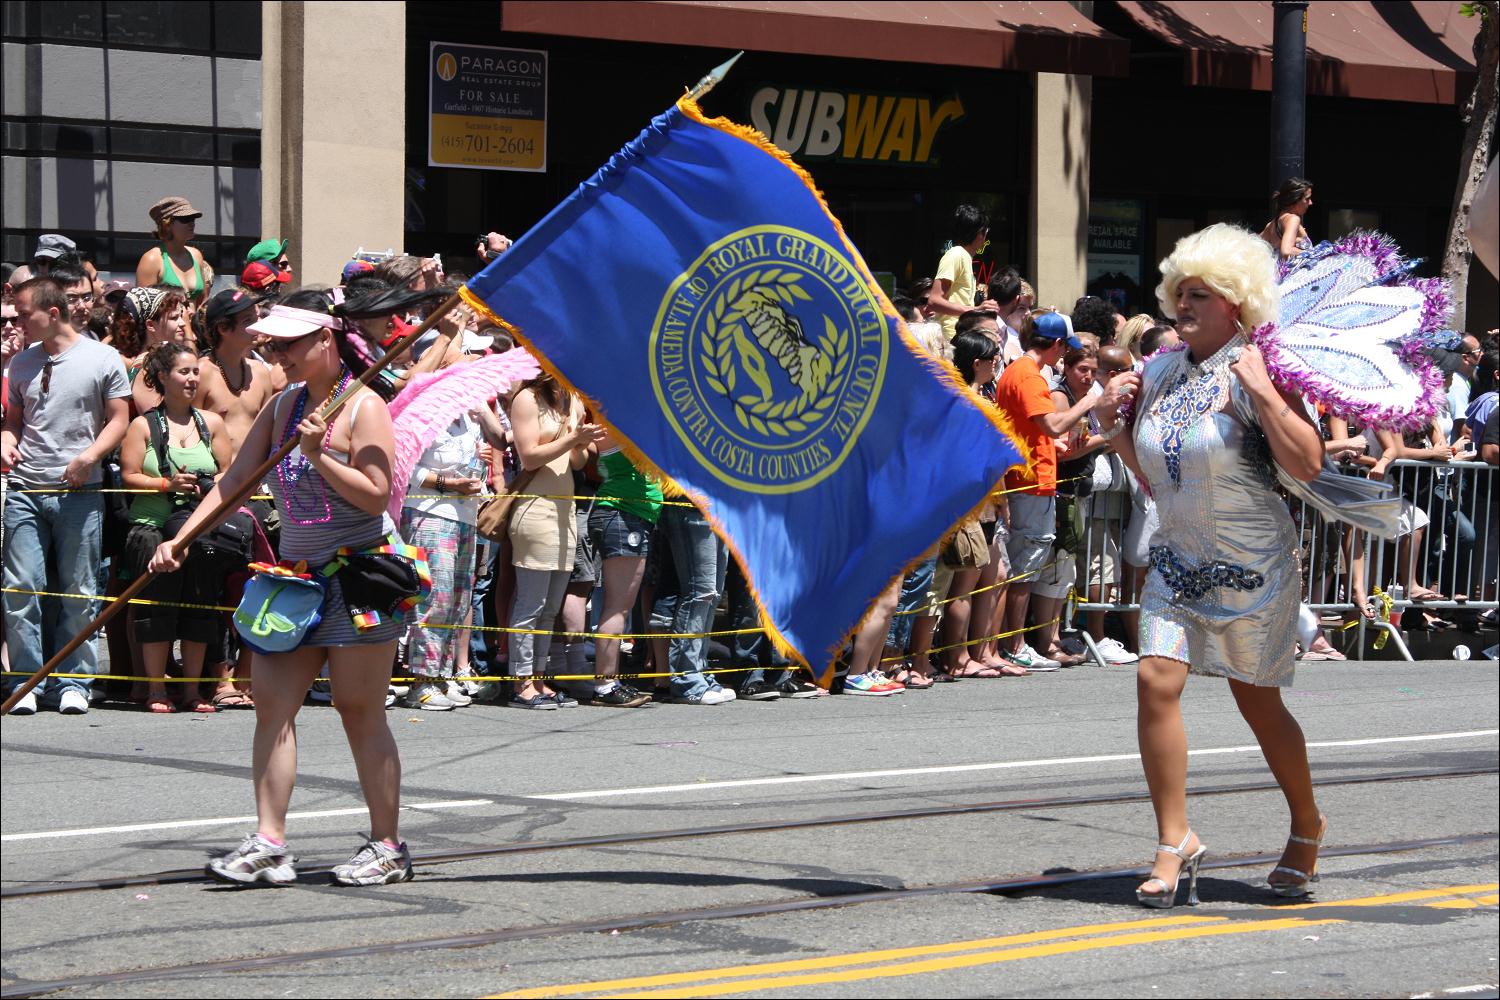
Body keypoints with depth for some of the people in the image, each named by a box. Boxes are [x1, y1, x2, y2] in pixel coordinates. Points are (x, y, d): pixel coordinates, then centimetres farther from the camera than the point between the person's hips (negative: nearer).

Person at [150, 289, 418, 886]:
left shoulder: (363, 406, -10)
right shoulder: (283, 406, 11)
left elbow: (376, 496, -16)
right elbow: (235, 479, 9)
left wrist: (318, 455, -24)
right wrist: (178, 539, 0)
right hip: (297, 571, 7)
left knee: (360, 712, -2)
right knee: (272, 705, -2)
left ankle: (387, 847, 7)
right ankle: (268, 844, -2)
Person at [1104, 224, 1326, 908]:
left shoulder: (1255, 372, -12)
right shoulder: (1158, 374, 6)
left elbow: (1307, 464, -22)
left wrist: (1260, 388, -26)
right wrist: (1116, 429, 1)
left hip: (1252, 566, -5)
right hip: (1179, 560, 5)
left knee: (1258, 701, 6)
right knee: (1157, 680, -13)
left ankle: (1307, 826, 30)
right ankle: (1175, 843, -7)